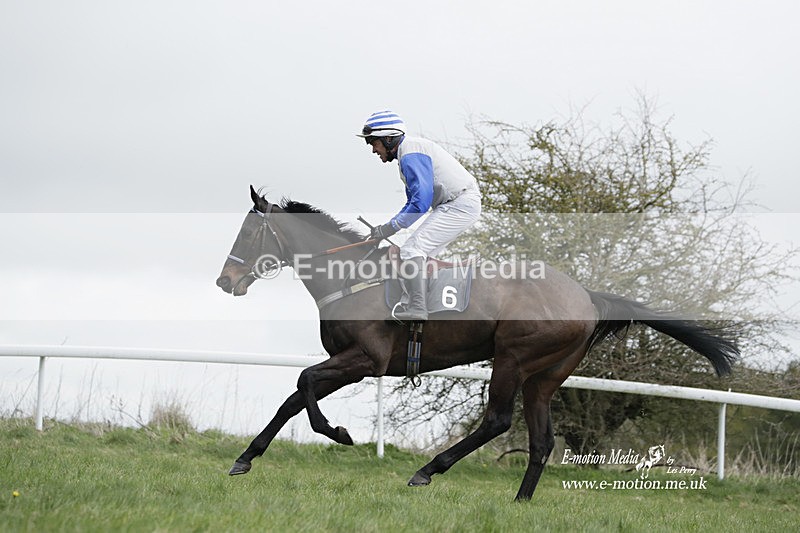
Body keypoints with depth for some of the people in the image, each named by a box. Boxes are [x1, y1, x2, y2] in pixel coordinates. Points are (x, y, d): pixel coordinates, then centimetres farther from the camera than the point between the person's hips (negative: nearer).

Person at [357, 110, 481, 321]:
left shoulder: (411, 154, -16)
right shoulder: (408, 151, 19)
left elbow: (421, 201, -24)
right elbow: (413, 202, 24)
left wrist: (391, 227, -17)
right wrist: (386, 228, 13)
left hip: (459, 206, -11)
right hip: (463, 205, 11)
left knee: (412, 250, -17)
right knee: (420, 255, 13)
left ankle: (417, 309, -25)